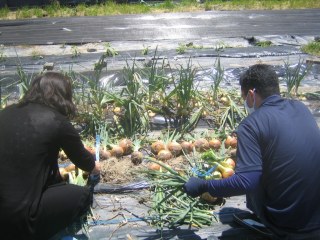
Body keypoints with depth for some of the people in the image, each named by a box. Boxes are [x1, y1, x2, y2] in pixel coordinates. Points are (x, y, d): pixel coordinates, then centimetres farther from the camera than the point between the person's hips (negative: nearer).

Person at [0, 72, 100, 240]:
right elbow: (81, 158, 8)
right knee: (82, 196, 10)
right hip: (15, 215, -7)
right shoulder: (56, 121, -10)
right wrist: (93, 166, 34)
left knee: (55, 182, 27)